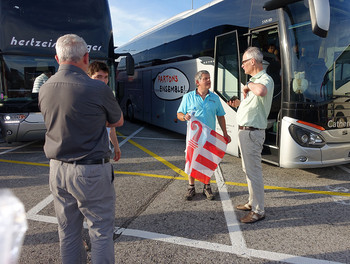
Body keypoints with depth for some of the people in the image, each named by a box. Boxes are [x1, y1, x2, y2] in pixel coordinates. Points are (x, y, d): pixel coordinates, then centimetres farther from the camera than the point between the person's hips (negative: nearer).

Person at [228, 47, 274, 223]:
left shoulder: (265, 79, -15)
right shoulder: (253, 80, 17)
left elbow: (261, 91, -41)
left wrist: (248, 86, -23)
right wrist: (239, 104, 15)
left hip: (252, 132, -11)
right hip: (245, 131, 11)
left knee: (253, 171, -4)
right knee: (248, 169, 19)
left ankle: (258, 211, 8)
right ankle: (253, 203, 33)